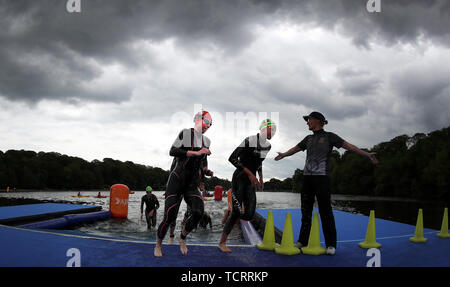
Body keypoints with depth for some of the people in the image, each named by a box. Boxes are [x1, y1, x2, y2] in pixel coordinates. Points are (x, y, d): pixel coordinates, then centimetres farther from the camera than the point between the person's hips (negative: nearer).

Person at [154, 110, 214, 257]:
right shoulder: (186, 133, -6)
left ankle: (182, 238, 8)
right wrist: (196, 152, -21)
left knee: (199, 212, -20)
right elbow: (172, 151, -18)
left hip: (192, 186, 5)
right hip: (176, 182, -4)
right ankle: (158, 244, 20)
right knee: (169, 217, -10)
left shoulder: (206, 141, 11)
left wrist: (206, 171, 3)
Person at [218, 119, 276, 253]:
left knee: (249, 215, -5)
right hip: (239, 178, -7)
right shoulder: (250, 141, -16)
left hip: (251, 182, 7)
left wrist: (261, 178, 20)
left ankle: (229, 213, 27)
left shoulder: (268, 146, 8)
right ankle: (222, 243, 4)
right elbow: (232, 158, -19)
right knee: (236, 212, -11)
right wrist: (250, 174, -22)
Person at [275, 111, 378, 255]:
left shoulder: (329, 136, 2)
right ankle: (303, 240, 15)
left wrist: (367, 154, -13)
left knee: (325, 211, -7)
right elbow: (295, 149, 30)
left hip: (322, 177, -6)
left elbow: (349, 146, -5)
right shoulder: (308, 138, 18)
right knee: (306, 210, 7)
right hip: (307, 177, 6)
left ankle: (331, 244, -1)